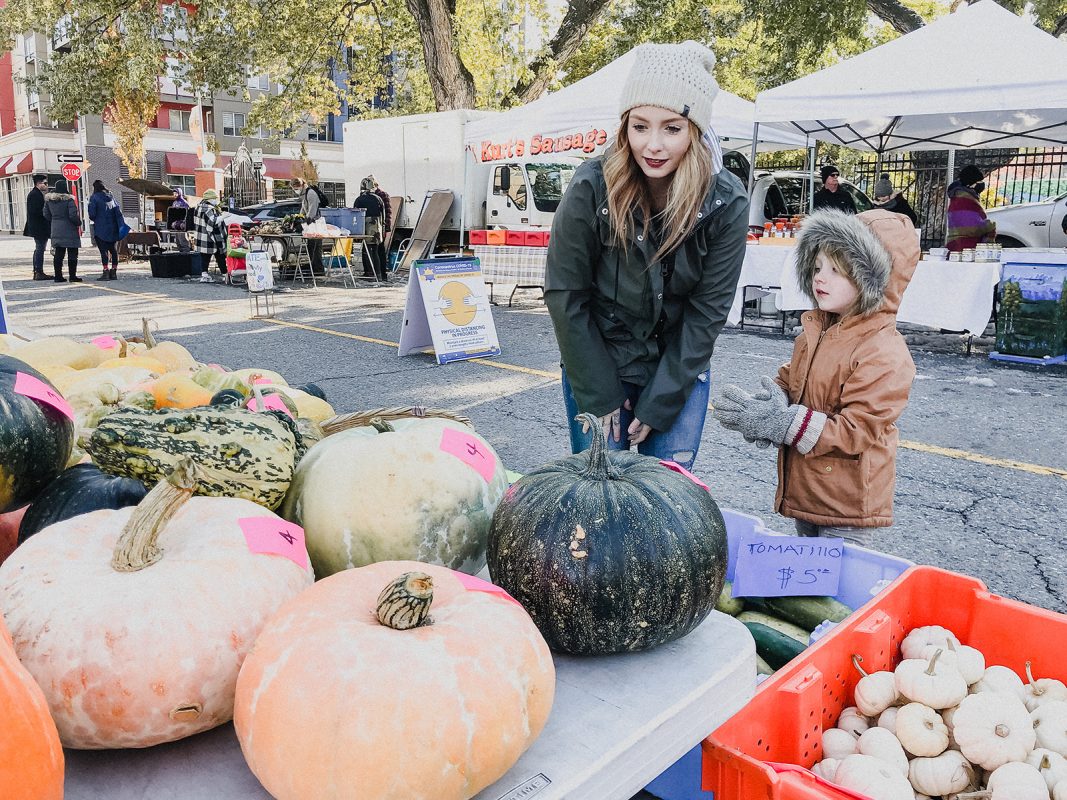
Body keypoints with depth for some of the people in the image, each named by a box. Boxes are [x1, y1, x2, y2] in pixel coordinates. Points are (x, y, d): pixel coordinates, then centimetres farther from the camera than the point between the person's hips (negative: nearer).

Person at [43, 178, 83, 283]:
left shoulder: (48, 199, 4)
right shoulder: (68, 199, -15)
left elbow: (46, 215, 8)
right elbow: (73, 215, -18)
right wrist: (79, 223, 0)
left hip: (55, 230, 6)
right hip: (69, 231, -6)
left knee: (58, 254, 10)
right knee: (72, 254, 1)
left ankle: (58, 276, 11)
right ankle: (72, 276, 1)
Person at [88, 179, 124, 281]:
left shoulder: (94, 197, -5)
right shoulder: (111, 197, 10)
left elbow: (92, 214, -10)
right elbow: (118, 212, 4)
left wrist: (96, 220, 11)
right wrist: (121, 226, 4)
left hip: (101, 229, -5)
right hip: (113, 229, 5)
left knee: (103, 250, -4)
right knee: (114, 250, 9)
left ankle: (106, 271, -10)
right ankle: (114, 271, 10)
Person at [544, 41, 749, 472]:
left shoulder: (727, 203, -15)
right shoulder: (592, 186, -18)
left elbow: (707, 311, -10)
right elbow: (565, 295, -12)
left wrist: (659, 404, -11)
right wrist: (601, 395, -11)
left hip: (680, 369, 1)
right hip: (596, 364, -1)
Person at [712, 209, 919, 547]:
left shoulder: (884, 354, -22)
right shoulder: (815, 332, 5)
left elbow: (857, 430, -24)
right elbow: (787, 380, 14)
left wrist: (784, 423, -27)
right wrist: (766, 407, -9)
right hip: (804, 491, 8)